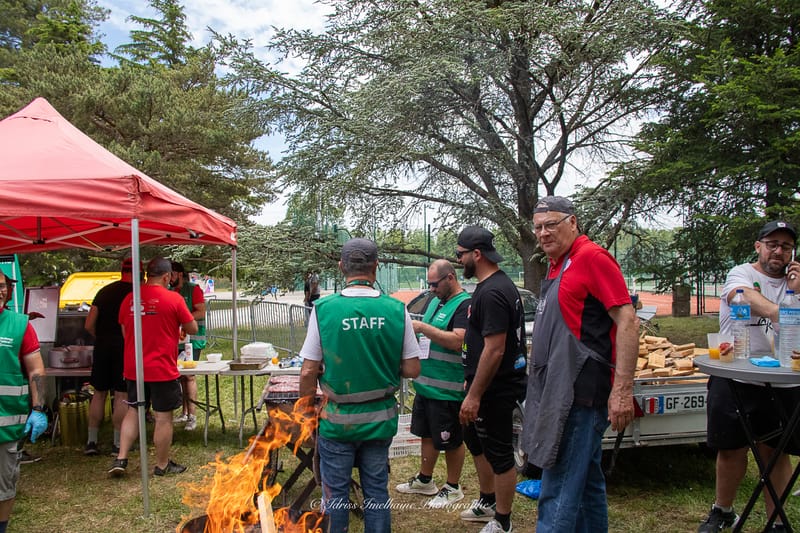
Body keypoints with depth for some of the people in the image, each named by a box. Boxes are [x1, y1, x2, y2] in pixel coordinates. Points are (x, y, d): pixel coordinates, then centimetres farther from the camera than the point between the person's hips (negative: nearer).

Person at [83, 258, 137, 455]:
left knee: (99, 393, 13)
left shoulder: (104, 291, 9)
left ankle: (91, 441, 17)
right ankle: (117, 444, 6)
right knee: (122, 395, 1)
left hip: (102, 347, 4)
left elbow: (88, 325, 5)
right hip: (125, 348, -4)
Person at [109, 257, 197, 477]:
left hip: (133, 368, 5)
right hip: (163, 368, -5)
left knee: (133, 411, 20)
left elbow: (125, 333, 14)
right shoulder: (173, 298, -12)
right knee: (163, 417, 6)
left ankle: (121, 459, 16)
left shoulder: (129, 299, 2)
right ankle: (162, 465, 17)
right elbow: (192, 329, -4)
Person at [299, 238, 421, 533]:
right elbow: (412, 369, -5)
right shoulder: (396, 310, -9)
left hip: (338, 419, -1)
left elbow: (309, 372, -10)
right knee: (377, 492, 16)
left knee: (336, 493, 14)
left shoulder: (323, 308, -13)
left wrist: (306, 408, 8)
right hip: (380, 419, 2)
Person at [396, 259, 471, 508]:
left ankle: (452, 488, 23)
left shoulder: (465, 304, -15)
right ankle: (425, 480, 36)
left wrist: (422, 327, -26)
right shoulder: (434, 302, 13)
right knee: (427, 434, 21)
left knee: (451, 441, 7)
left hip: (447, 389, -9)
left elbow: (457, 341, -27)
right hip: (425, 384, 9)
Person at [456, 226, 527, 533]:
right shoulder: (498, 284, 10)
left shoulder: (492, 293, -23)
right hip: (489, 385, 11)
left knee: (499, 455, 4)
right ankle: (487, 503, 41)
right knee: (475, 441, 24)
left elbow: (494, 350, -27)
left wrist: (474, 395, -23)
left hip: (494, 390, -11)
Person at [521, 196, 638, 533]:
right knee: (587, 482, 20)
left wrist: (622, 389, -23)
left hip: (580, 393, -10)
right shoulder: (557, 265, 16)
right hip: (560, 392, 10)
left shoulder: (591, 257, -12)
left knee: (559, 491, -7)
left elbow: (627, 321, -18)